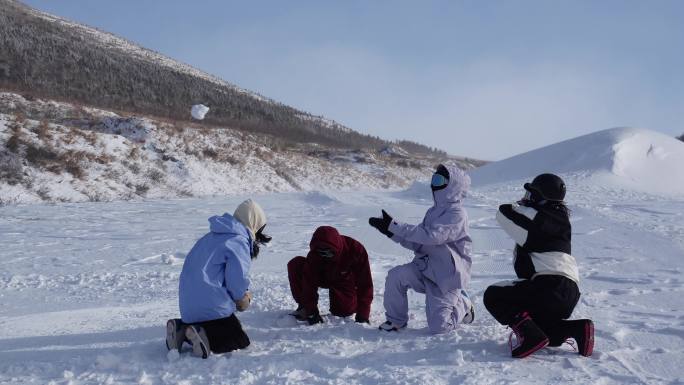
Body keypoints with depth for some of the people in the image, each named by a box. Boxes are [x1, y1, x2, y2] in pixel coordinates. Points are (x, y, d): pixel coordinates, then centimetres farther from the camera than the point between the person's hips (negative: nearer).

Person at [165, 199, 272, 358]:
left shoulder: (213, 236, 17)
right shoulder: (239, 242, -12)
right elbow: (237, 278, -19)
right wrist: (242, 298, 4)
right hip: (211, 307, -8)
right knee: (240, 340, 2)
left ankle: (181, 327, 4)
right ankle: (204, 336, -22)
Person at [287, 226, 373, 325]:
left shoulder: (356, 250, -35)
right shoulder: (314, 254, -30)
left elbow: (365, 283, -32)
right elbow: (309, 284, -25)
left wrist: (362, 315, -32)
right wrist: (312, 311, -27)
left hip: (345, 282, -2)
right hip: (323, 278, 2)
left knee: (344, 310, -26)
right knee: (295, 265, -22)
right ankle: (304, 306, -9)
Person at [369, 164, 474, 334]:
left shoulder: (457, 213, -16)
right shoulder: (434, 211, 11)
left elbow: (432, 236, -30)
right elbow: (418, 243, 10)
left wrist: (395, 227, -30)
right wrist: (392, 231, -5)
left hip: (447, 275, -6)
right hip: (426, 268, 7)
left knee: (438, 327, -7)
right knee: (396, 275, -20)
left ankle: (463, 306, 23)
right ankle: (396, 320, 0)